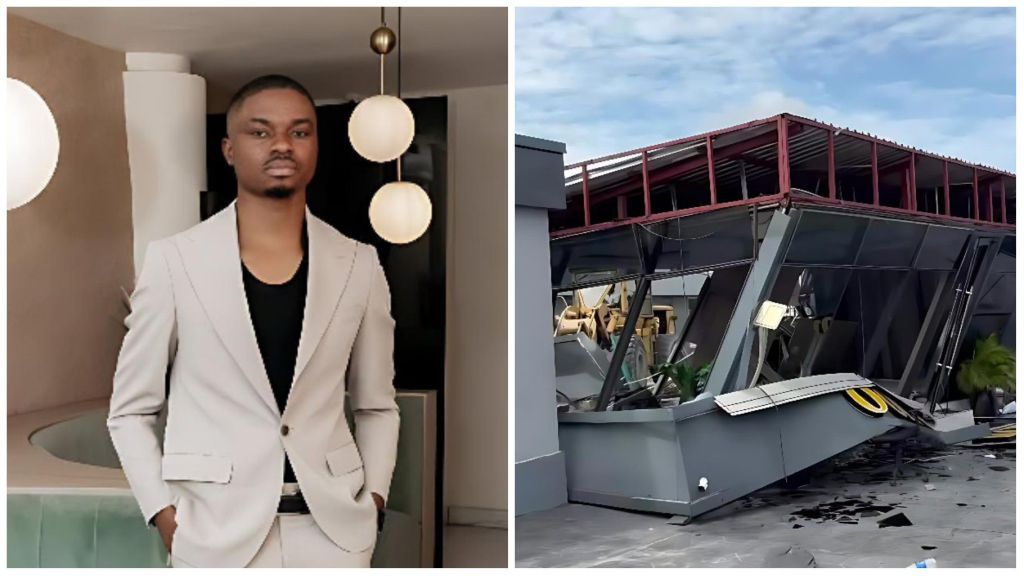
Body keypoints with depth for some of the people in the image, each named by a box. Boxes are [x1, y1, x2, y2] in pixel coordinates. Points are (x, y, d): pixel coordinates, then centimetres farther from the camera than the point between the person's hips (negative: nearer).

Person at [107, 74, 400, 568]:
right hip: (217, 533, -2)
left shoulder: (358, 264, 3)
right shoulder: (174, 260, -3)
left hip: (333, 531, 2)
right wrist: (165, 514, -5)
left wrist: (371, 502, 1)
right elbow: (130, 411, 4)